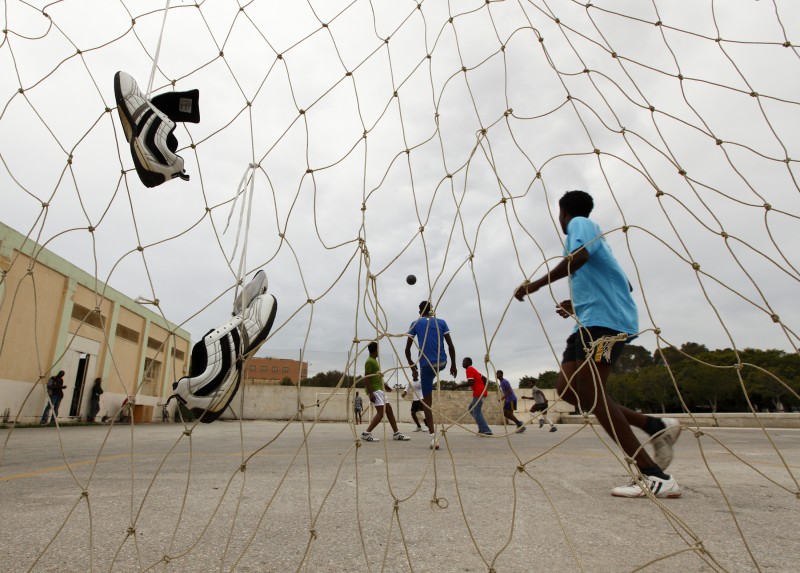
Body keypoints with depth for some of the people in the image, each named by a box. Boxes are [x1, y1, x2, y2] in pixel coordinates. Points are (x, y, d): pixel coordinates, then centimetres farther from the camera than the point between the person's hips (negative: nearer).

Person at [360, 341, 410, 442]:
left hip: (379, 389, 10)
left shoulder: (374, 361, 18)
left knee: (389, 409, 8)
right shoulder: (369, 361, -13)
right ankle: (366, 434, -12)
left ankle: (396, 433, 13)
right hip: (374, 390, -10)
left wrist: (384, 384, 20)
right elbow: (366, 378, -19)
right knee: (381, 411, -16)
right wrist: (371, 393, -24)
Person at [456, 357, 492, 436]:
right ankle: (483, 428, 14)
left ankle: (486, 431, -11)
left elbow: (471, 382, -22)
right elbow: (484, 378, 24)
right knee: (471, 408, 17)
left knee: (476, 412, -8)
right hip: (481, 392, 10)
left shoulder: (469, 370, -9)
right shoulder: (473, 369, 20)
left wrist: (459, 385, -15)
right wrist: (483, 389, 28)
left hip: (478, 393, -10)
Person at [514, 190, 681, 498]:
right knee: (567, 388, 3)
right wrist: (576, 303, 34)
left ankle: (654, 476, -13)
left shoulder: (580, 223, 3)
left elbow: (579, 256, -21)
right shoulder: (591, 231, 31)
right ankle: (655, 425, 8)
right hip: (590, 320, 10)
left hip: (603, 318, -10)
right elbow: (623, 284, 33)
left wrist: (536, 284, -19)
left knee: (590, 391, -17)